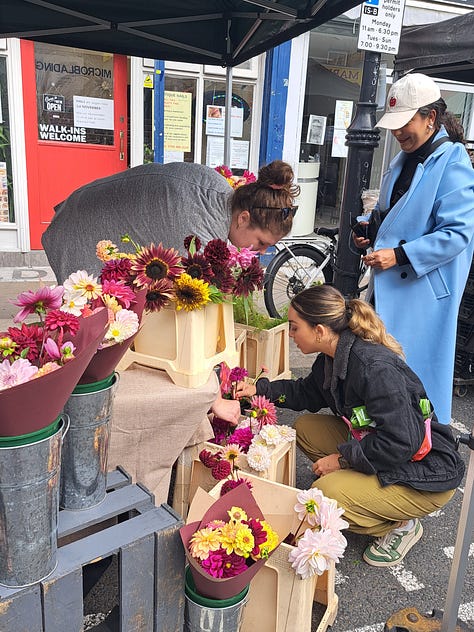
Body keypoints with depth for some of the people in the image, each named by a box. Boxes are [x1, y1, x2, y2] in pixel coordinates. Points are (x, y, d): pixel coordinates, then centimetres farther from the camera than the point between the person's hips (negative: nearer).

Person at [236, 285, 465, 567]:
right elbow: (309, 393, 17)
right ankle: (360, 486, 11)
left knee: (324, 493, -23)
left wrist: (343, 458, -21)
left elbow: (401, 443, -32)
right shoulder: (332, 358, -3)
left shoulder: (376, 369, -31)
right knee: (305, 427, 3)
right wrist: (260, 389, 9)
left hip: (426, 475, -9)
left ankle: (401, 526, 2)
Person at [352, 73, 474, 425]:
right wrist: (371, 231, 5)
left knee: (414, 371, 0)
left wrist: (399, 255, -24)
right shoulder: (404, 161, 12)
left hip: (425, 289, -8)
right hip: (390, 281, 8)